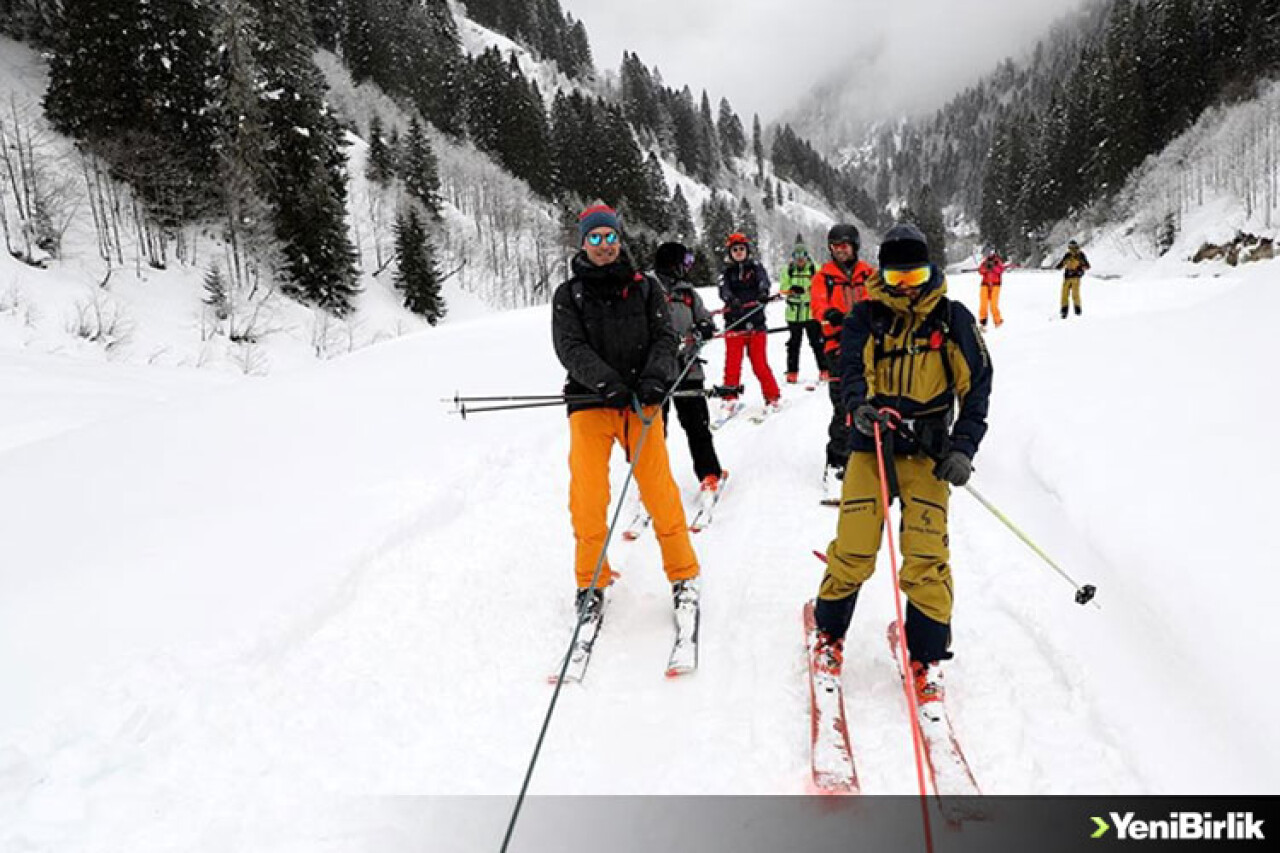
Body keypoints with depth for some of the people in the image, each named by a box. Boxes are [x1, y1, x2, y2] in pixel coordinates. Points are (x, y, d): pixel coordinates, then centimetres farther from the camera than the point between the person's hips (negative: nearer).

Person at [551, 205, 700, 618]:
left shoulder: (644, 288, 11)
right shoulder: (568, 295, 6)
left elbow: (665, 338, 3)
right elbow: (570, 348, -7)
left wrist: (654, 377, -17)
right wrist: (606, 381, -23)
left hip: (640, 402, 1)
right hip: (590, 403, 0)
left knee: (660, 489, -4)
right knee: (588, 497, -3)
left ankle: (683, 574, 13)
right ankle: (592, 580, 15)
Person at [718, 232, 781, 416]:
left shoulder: (755, 267, 9)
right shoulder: (726, 271, 9)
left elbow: (764, 281, -12)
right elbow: (723, 289, -9)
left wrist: (763, 292, -36)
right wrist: (731, 299, -33)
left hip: (756, 323, -1)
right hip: (734, 324, 1)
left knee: (760, 363, -3)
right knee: (732, 363, -2)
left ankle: (772, 397, 9)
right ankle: (730, 399, 12)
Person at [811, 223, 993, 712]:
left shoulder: (953, 319, 5)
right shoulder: (866, 317, 5)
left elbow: (977, 384, 4)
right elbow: (852, 368, -6)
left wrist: (964, 446, -6)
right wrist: (859, 404, -29)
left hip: (928, 448, 0)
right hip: (872, 440, 0)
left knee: (926, 555, -4)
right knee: (853, 549, -3)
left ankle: (926, 656, 13)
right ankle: (829, 631, 22)